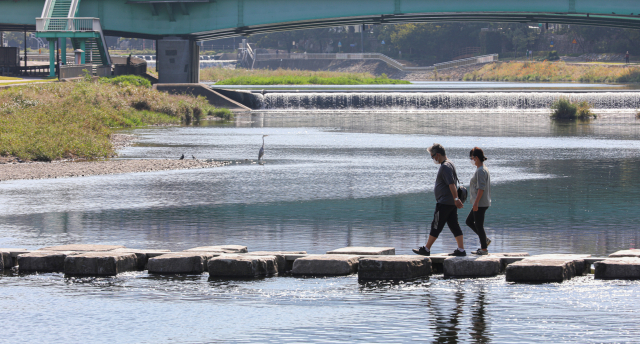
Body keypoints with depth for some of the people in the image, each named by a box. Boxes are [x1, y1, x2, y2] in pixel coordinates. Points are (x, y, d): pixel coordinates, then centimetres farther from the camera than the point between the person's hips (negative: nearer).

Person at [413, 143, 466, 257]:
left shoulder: (445, 167, -17)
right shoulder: (448, 164, 16)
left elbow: (452, 184, -25)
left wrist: (456, 199, -29)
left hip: (444, 203, -10)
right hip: (451, 203, 10)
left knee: (436, 226, -2)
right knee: (454, 226, 8)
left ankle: (426, 249, 4)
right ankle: (461, 250, 6)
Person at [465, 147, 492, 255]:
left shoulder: (481, 171, -16)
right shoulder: (484, 169, 15)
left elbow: (481, 188, -22)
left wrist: (476, 202, -23)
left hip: (480, 203, -11)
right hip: (480, 204, 11)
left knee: (479, 225, -3)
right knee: (469, 221, 17)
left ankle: (484, 249, 4)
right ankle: (485, 240, 17)